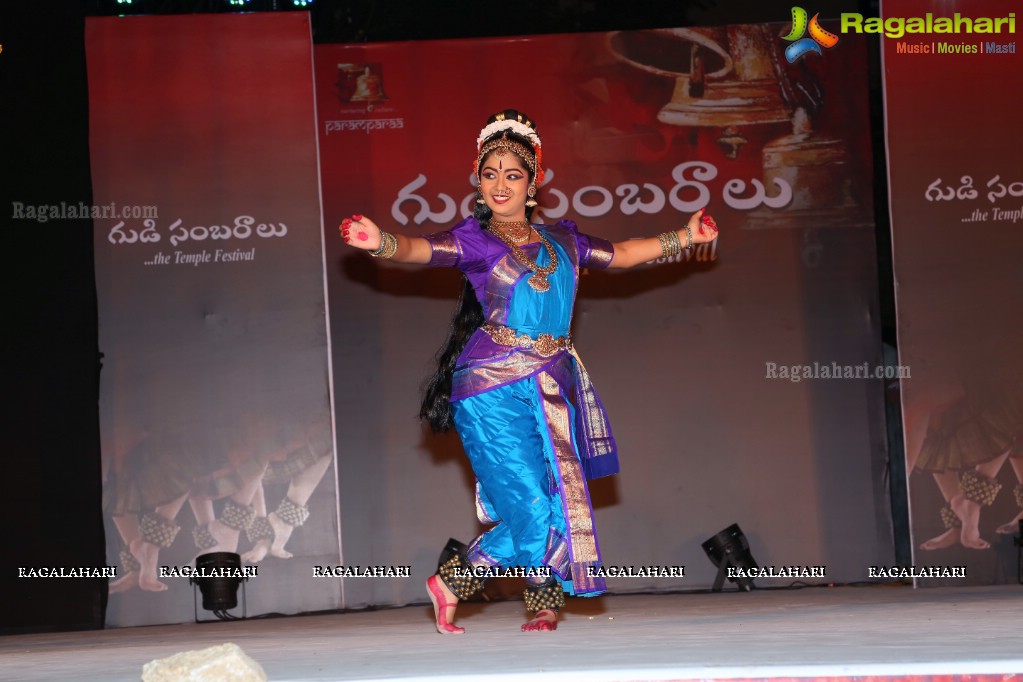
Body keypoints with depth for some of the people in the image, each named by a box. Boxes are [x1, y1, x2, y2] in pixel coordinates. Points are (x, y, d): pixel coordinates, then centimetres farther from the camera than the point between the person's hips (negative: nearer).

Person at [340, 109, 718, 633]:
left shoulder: (559, 240, 15)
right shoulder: (474, 239, -1)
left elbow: (618, 255, 29)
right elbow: (423, 249, -18)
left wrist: (683, 237, 29)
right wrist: (382, 243, -39)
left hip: (552, 387, 5)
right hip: (494, 391, -5)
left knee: (560, 498, 1)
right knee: (532, 510, -12)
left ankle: (545, 605, 14)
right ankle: (450, 584, 5)